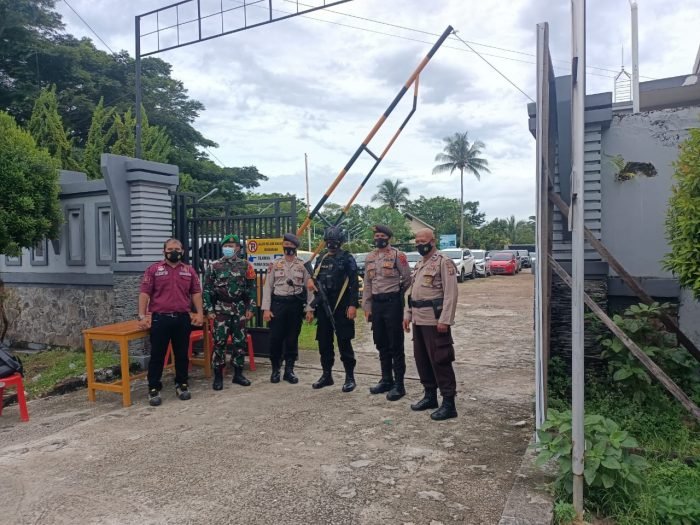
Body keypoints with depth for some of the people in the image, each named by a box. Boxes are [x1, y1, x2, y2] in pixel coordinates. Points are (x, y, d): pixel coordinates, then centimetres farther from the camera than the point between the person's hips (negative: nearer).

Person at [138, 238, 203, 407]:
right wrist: (142, 315, -10)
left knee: (182, 354, 11)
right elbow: (144, 293, -2)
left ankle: (182, 385, 24)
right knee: (157, 355, 3)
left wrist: (199, 313, -1)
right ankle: (154, 389, 13)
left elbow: (196, 293, 9)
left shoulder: (189, 270, 10)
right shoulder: (153, 269, 2)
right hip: (160, 318, -2)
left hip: (183, 318, 2)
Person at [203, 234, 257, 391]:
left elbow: (251, 288, 7)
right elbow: (207, 289, 2)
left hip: (240, 310, 2)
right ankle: (218, 376, 7)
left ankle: (238, 374, 18)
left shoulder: (245, 265, 6)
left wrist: (250, 308, 0)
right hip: (221, 310, -2)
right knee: (219, 342, -2)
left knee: (240, 342, 6)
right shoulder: (214, 266, 3)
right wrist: (209, 309, -4)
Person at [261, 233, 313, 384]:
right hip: (278, 304, 0)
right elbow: (267, 287, 2)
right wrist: (266, 309, -5)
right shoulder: (275, 265, 5)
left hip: (296, 304, 0)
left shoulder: (303, 265, 4)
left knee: (292, 339, 6)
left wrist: (309, 309, -4)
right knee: (275, 338, 0)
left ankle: (289, 370, 17)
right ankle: (275, 369, 17)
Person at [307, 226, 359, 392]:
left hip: (341, 307, -6)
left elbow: (354, 284, -10)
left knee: (344, 343, -2)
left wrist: (353, 305, -19)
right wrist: (311, 308, 8)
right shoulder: (321, 260, 14)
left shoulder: (347, 259, -3)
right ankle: (326, 375, 21)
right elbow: (314, 285, 17)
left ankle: (350, 377, 7)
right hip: (323, 307, 6)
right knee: (324, 342, 9)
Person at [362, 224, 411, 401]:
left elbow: (407, 279, -4)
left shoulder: (398, 255, -7)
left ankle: (399, 384, 4)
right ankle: (386, 380, 25)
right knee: (381, 344, 13)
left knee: (396, 345, -2)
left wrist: (396, 294, 7)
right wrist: (367, 307, 9)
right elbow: (367, 284, 13)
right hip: (376, 303, 6)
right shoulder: (369, 258, 12)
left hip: (392, 303, -6)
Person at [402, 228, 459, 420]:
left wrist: (445, 320, -21)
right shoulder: (419, 265, 17)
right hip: (418, 320, 9)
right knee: (422, 359, 14)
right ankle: (430, 396, 27)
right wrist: (408, 314, 15)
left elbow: (451, 293, -16)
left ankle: (449, 403, 2)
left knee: (440, 360, -5)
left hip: (435, 321, -9)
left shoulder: (444, 262, -10)